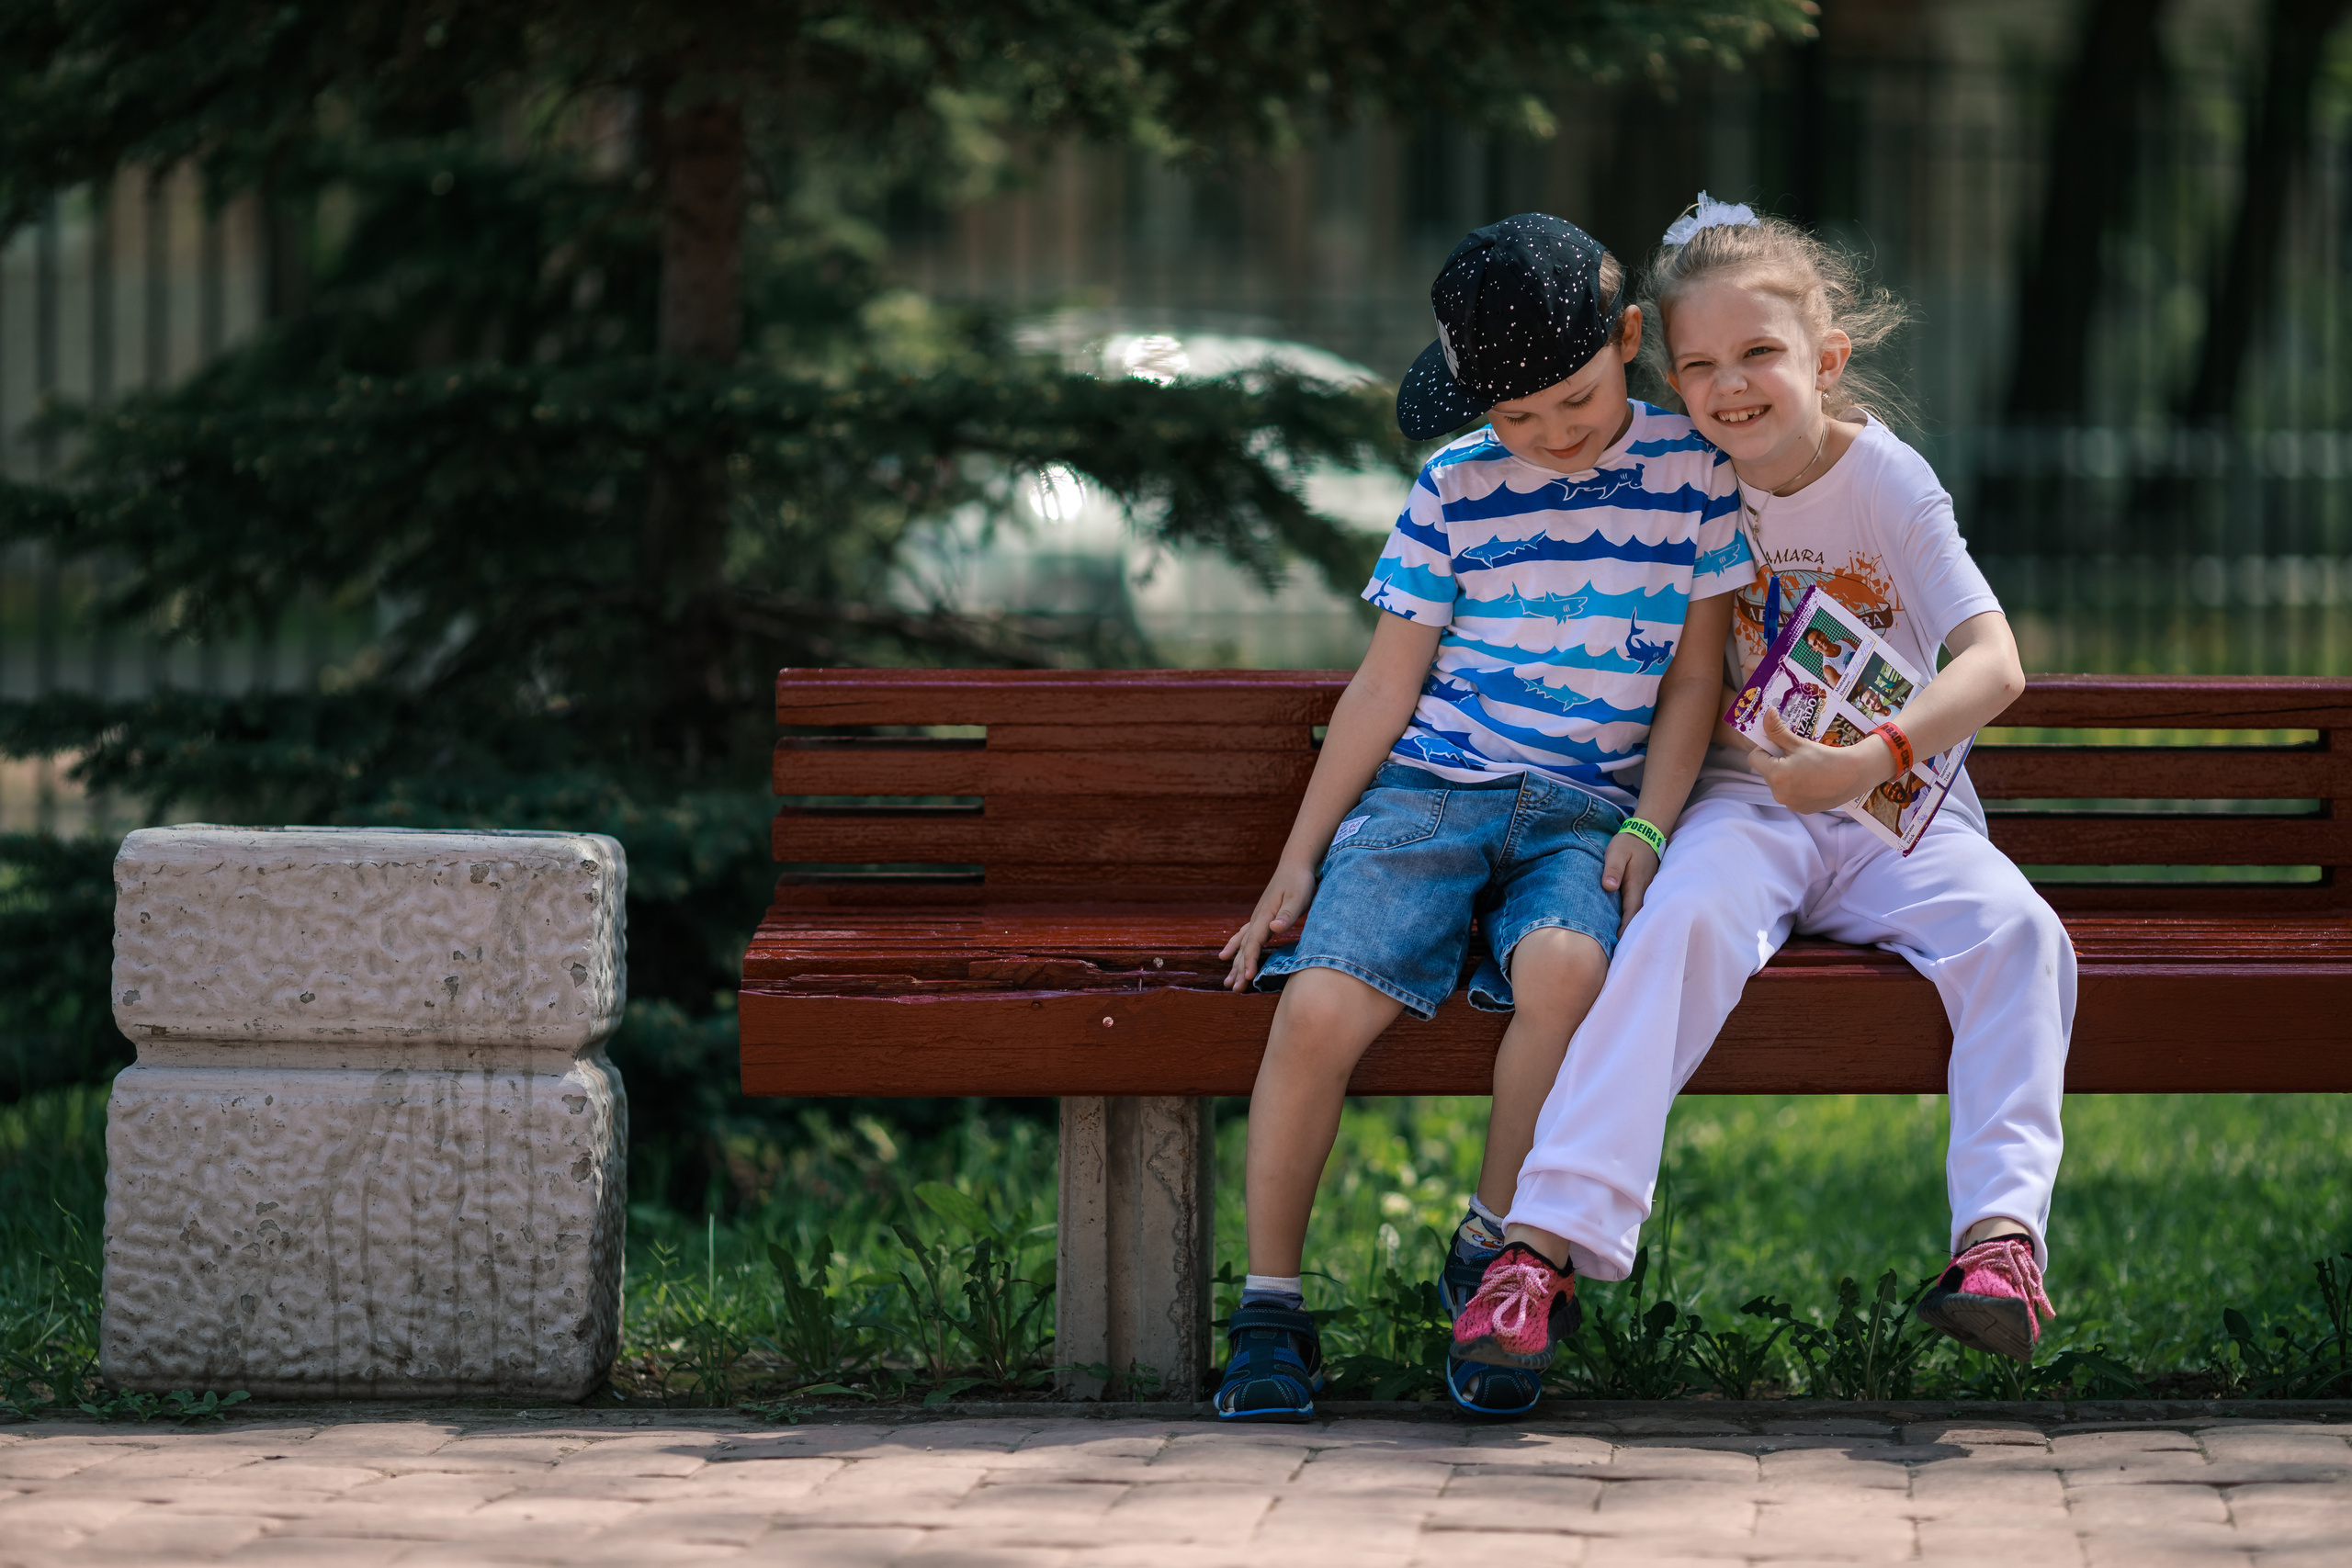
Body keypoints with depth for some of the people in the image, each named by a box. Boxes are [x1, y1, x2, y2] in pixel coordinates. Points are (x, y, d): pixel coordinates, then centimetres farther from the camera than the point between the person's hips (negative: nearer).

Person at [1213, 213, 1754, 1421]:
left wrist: (1646, 832, -5)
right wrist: (1298, 861, 5)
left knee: (1565, 970, -35)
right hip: (1427, 787, 1)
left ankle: (1489, 1256, -13)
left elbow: (1693, 674, 8)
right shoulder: (1457, 489, 7)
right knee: (1320, 1009, -25)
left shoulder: (1693, 472, 6)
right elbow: (1386, 683, 9)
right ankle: (1269, 1313, -10)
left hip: (1582, 810, 0)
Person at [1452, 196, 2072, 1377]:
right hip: (1748, 801, 0)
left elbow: (1994, 666, -14)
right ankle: (1548, 1234, -42)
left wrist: (1869, 760, -29)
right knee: (1688, 917, -33)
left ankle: (2002, 1231, -36)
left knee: (2014, 931, -30)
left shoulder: (1888, 482, -5)